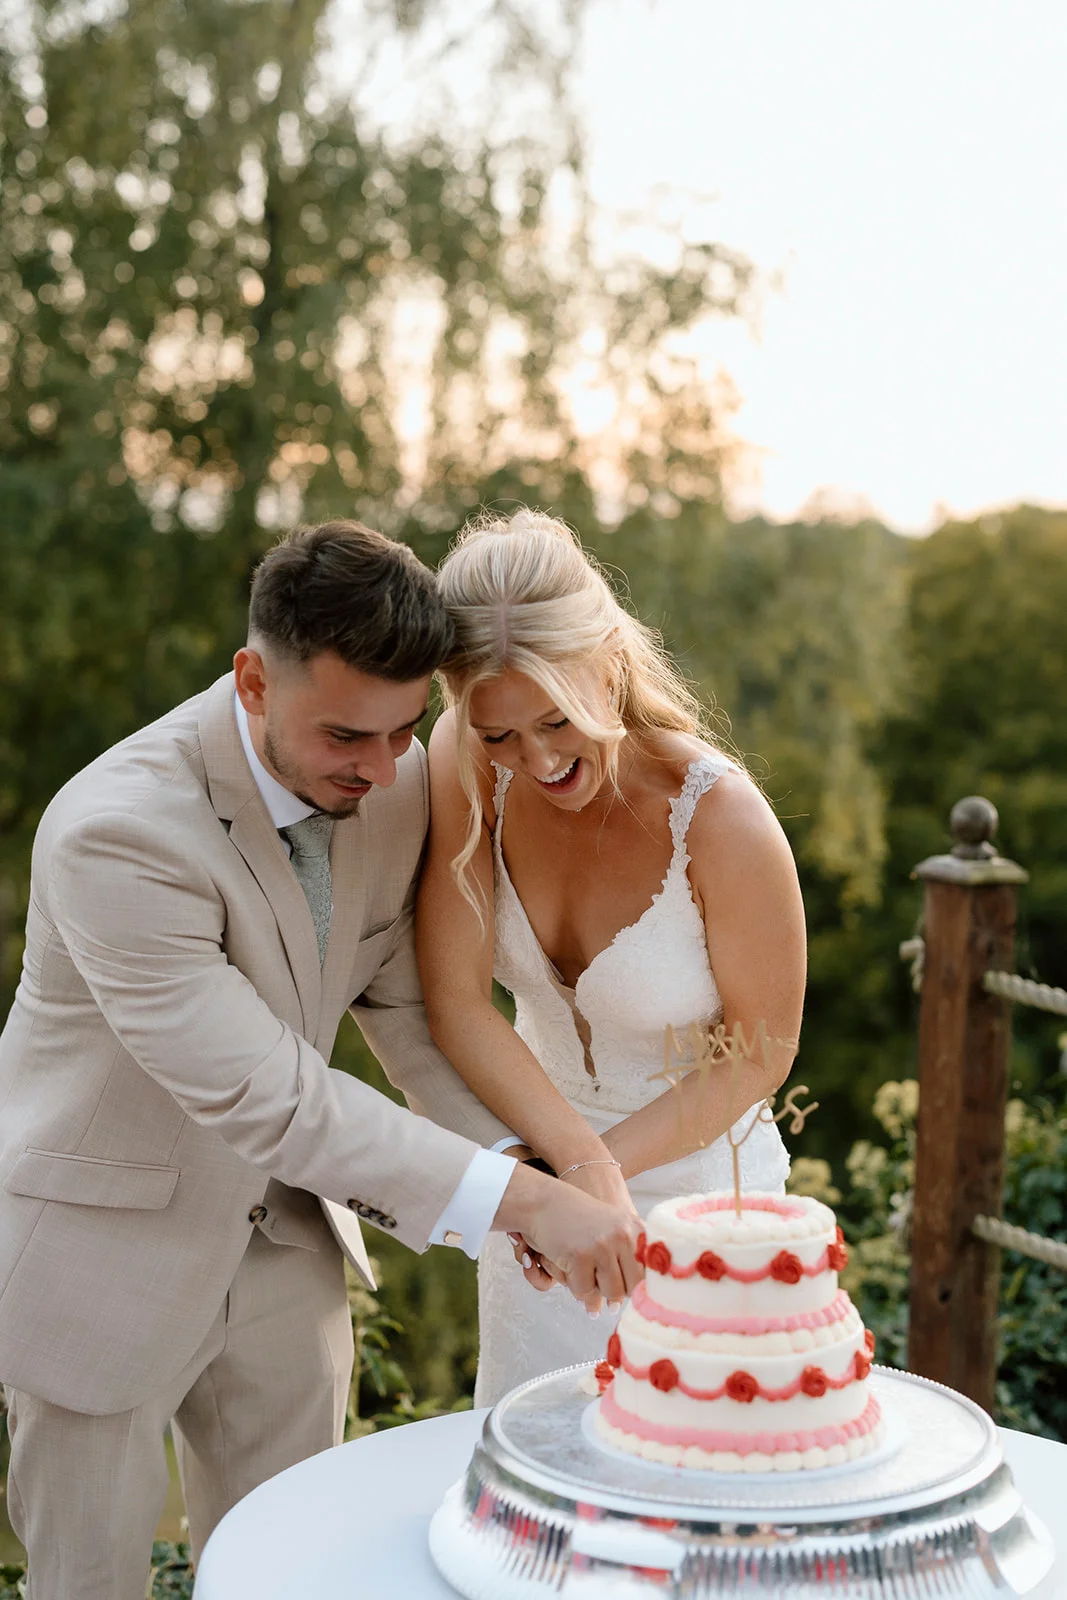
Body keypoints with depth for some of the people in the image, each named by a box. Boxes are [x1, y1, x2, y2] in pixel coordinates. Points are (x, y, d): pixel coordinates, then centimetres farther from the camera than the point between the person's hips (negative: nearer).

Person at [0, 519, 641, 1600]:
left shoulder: (395, 781, -10)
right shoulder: (115, 831, -32)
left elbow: (401, 997, 3)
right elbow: (262, 1095, -33)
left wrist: (524, 1164, -12)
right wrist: (518, 1200, -33)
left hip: (277, 1241, 6)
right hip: (103, 1249, -6)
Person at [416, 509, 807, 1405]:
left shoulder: (723, 821, -27)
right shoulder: (466, 765, -19)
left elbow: (760, 1053, -13)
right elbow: (456, 1000, -18)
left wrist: (608, 1165, -17)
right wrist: (579, 1160, -28)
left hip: (696, 1188, -3)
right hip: (537, 1170, 3)